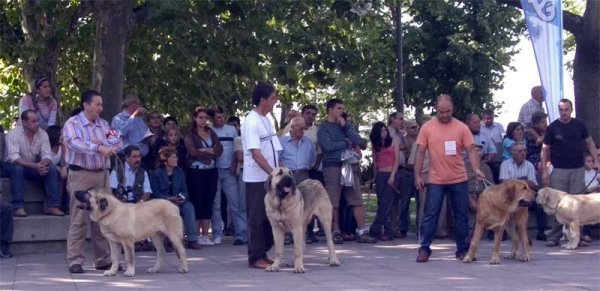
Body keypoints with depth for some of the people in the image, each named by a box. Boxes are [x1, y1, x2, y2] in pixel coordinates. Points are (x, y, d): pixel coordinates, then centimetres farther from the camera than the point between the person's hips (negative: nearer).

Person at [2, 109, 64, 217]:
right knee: (18, 168, -37)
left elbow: (47, 155, -12)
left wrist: (43, 165, -37)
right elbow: (14, 158, -31)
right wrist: (35, 166, -43)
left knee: (52, 168, -21)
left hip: (33, 166, 4)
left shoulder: (42, 134, -6)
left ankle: (53, 206, -23)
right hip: (12, 166, -4)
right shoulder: (13, 134, -20)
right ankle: (18, 207, -35)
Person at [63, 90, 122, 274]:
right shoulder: (72, 124, -5)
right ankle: (75, 261, -1)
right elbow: (75, 143, -24)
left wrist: (102, 143, -13)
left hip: (102, 174, 6)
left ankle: (103, 260, 15)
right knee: (79, 220, -6)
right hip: (81, 175, -6)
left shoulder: (103, 124, 14)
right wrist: (98, 147, -36)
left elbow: (117, 142, 5)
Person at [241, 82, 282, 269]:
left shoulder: (266, 120, 12)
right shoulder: (251, 122, -15)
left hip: (270, 177, 8)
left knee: (270, 217, 11)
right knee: (257, 218, -2)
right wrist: (273, 173, -23)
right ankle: (255, 258, 5)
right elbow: (256, 154, -20)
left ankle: (263, 254, 19)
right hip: (257, 178, -8)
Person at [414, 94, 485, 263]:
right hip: (435, 180, -1)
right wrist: (417, 176, -5)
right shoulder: (427, 128, 0)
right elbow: (420, 153, 1)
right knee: (430, 215, -1)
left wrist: (476, 169, -20)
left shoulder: (461, 128, -1)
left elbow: (471, 150, -4)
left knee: (461, 216, 8)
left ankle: (462, 249, 17)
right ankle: (424, 249, 4)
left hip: (459, 180, 1)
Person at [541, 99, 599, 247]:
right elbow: (545, 149, 1)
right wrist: (544, 171, -6)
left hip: (578, 169, 2)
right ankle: (554, 236, 3)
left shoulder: (579, 125, 6)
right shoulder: (553, 127, 0)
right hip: (559, 170, -2)